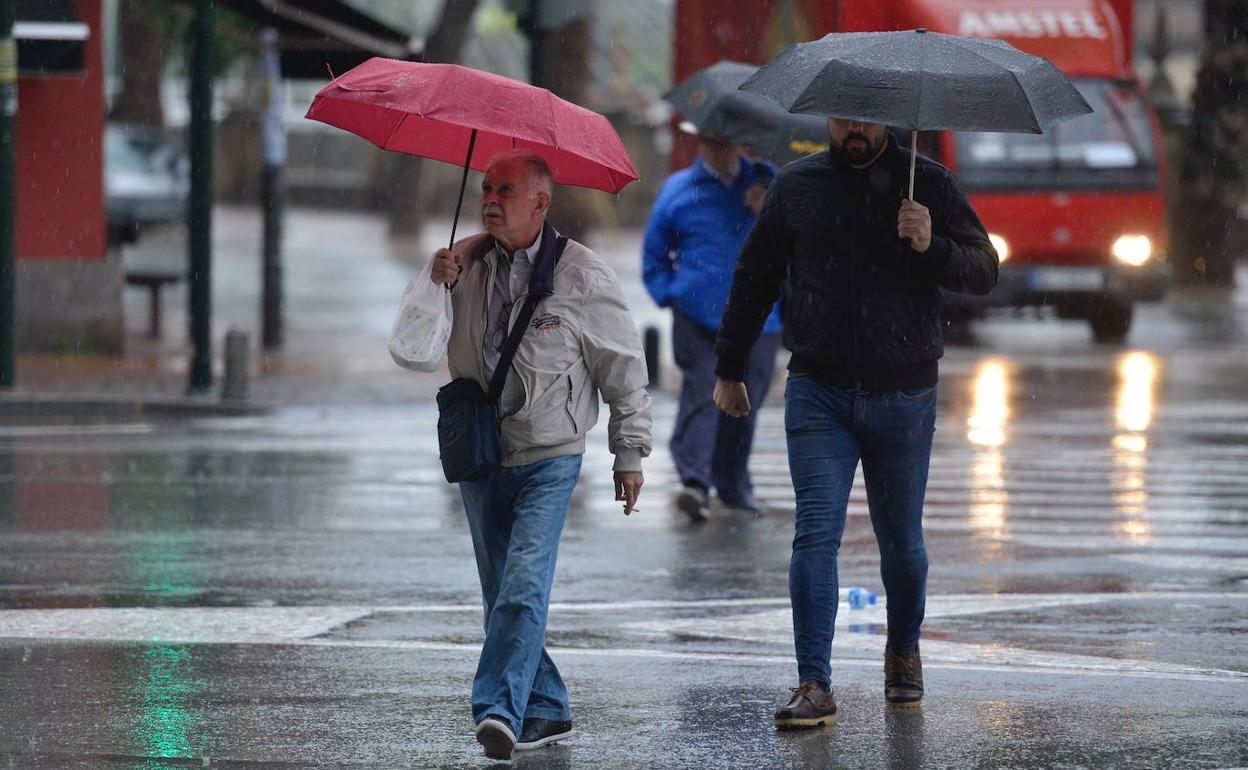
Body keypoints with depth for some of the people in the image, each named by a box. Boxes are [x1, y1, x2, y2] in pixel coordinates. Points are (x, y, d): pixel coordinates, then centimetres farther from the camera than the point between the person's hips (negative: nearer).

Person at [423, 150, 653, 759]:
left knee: (524, 585, -19)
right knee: (502, 594, 8)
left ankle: (499, 708, -26)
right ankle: (546, 711, 19)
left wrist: (630, 453, 2)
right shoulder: (467, 263, 3)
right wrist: (435, 282, -15)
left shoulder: (581, 275, -6)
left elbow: (624, 366, 1)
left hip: (549, 460, -5)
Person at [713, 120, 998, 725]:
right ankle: (814, 685, -11)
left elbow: (984, 272, -1)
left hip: (903, 397, 0)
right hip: (818, 392, 0)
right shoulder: (796, 186, 6)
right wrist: (729, 370, 16)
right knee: (816, 533, -10)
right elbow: (753, 278, 15)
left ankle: (904, 653, 34)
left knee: (901, 540, 10)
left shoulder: (928, 184, 2)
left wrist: (931, 246, -20)